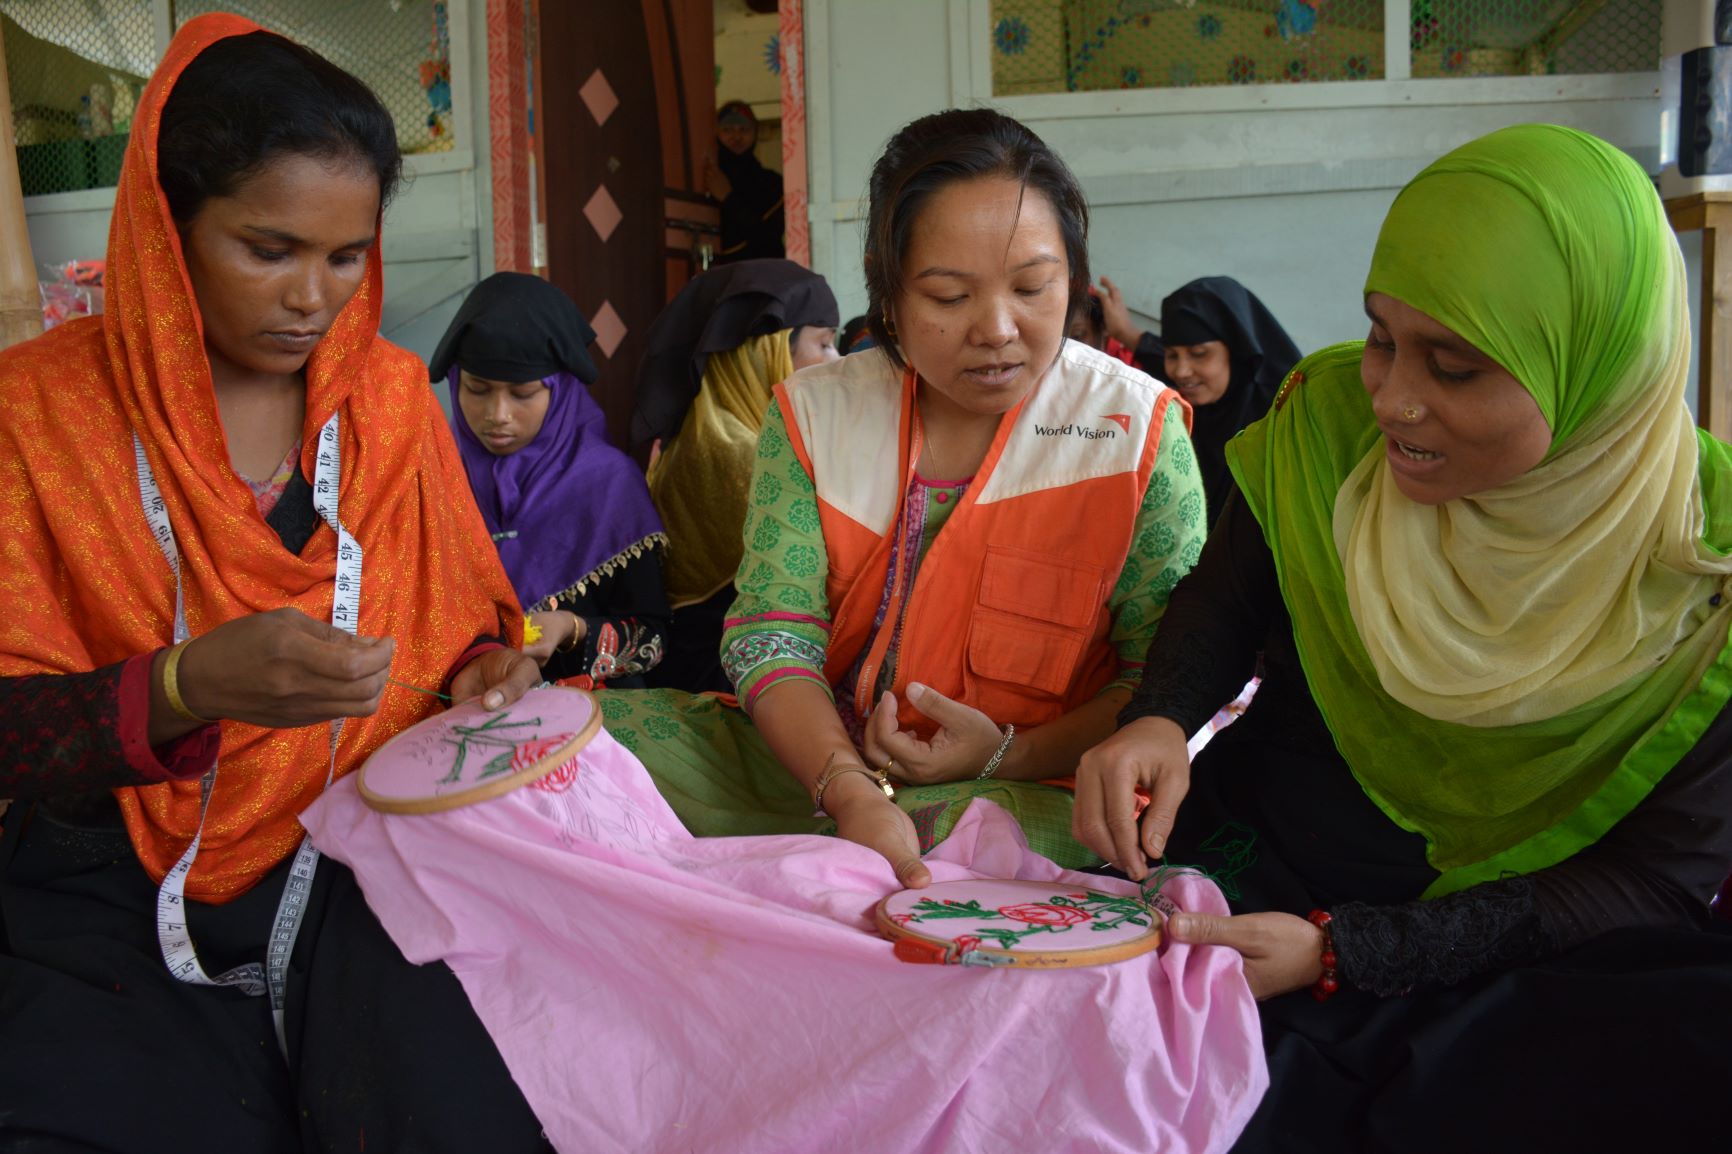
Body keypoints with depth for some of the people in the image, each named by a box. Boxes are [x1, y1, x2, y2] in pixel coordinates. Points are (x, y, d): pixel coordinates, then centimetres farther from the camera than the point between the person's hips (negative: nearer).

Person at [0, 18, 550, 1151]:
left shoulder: (392, 392, 6)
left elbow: (464, 613, 17)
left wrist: (483, 669, -6)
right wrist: (187, 687, -27)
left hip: (358, 870, 2)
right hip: (120, 889, -1)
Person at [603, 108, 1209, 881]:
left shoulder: (1140, 430, -6)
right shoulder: (814, 411, 1)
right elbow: (771, 632, -7)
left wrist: (1011, 756, -19)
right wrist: (849, 789, -26)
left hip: (1026, 792, -2)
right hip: (811, 758, 2)